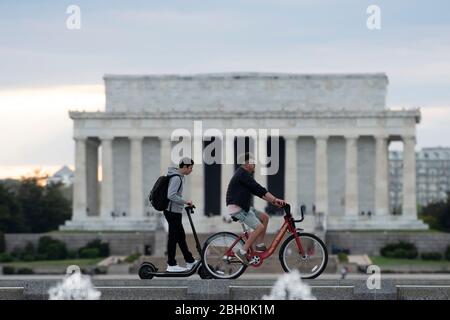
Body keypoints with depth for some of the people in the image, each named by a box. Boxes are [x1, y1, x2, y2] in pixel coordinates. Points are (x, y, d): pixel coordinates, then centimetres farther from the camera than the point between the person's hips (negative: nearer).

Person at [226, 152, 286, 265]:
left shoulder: (244, 175, 17)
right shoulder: (242, 174, -16)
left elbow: (257, 191, 17)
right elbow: (258, 188, -21)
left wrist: (273, 201, 10)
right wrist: (275, 199, -22)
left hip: (243, 207, 10)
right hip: (237, 208, -10)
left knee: (264, 217, 10)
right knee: (260, 227, -17)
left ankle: (260, 245, 12)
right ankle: (242, 252, -14)